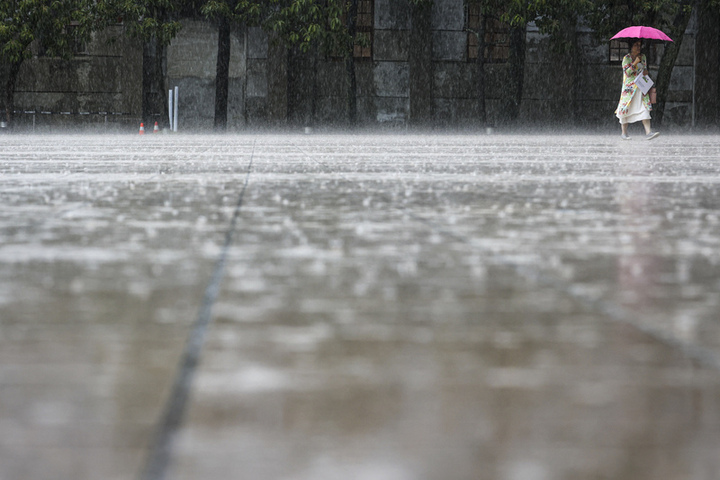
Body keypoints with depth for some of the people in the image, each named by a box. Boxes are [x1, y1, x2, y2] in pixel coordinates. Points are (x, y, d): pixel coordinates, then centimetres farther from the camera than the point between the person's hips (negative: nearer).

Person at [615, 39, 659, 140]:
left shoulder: (643, 57, 12)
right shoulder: (626, 58, -3)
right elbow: (627, 72, -12)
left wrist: (645, 72, 0)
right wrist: (635, 63, -19)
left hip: (641, 88, 4)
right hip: (629, 88, -4)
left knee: (645, 109, -9)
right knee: (626, 109, 0)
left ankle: (648, 132, -19)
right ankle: (624, 132, 13)